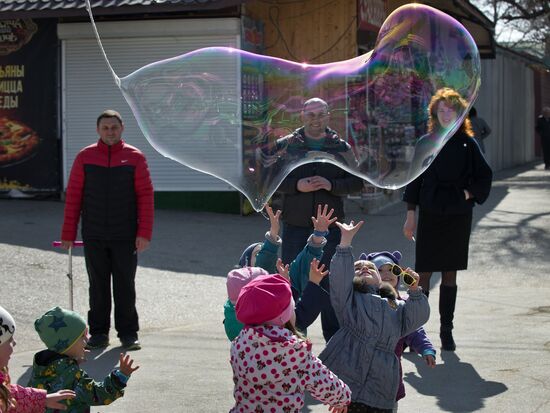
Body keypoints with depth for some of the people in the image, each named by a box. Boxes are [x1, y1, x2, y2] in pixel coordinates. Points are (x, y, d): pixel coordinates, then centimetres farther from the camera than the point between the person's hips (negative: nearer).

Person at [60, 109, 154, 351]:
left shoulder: (135, 157, 1)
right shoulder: (85, 157, 4)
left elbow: (145, 195, -1)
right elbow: (73, 196, 4)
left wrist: (144, 233, -9)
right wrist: (68, 234, 1)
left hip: (125, 237, -1)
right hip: (93, 237, 1)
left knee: (125, 286, 3)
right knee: (98, 286, 7)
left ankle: (128, 334, 12)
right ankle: (99, 333, 15)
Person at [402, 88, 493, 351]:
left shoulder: (467, 144, 3)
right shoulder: (426, 142, 3)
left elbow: (484, 176, 10)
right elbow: (414, 179, 5)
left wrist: (469, 194, -5)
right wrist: (410, 215, 2)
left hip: (458, 216, 1)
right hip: (430, 214, -1)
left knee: (450, 274, 7)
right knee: (424, 273, -4)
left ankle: (446, 331, 14)